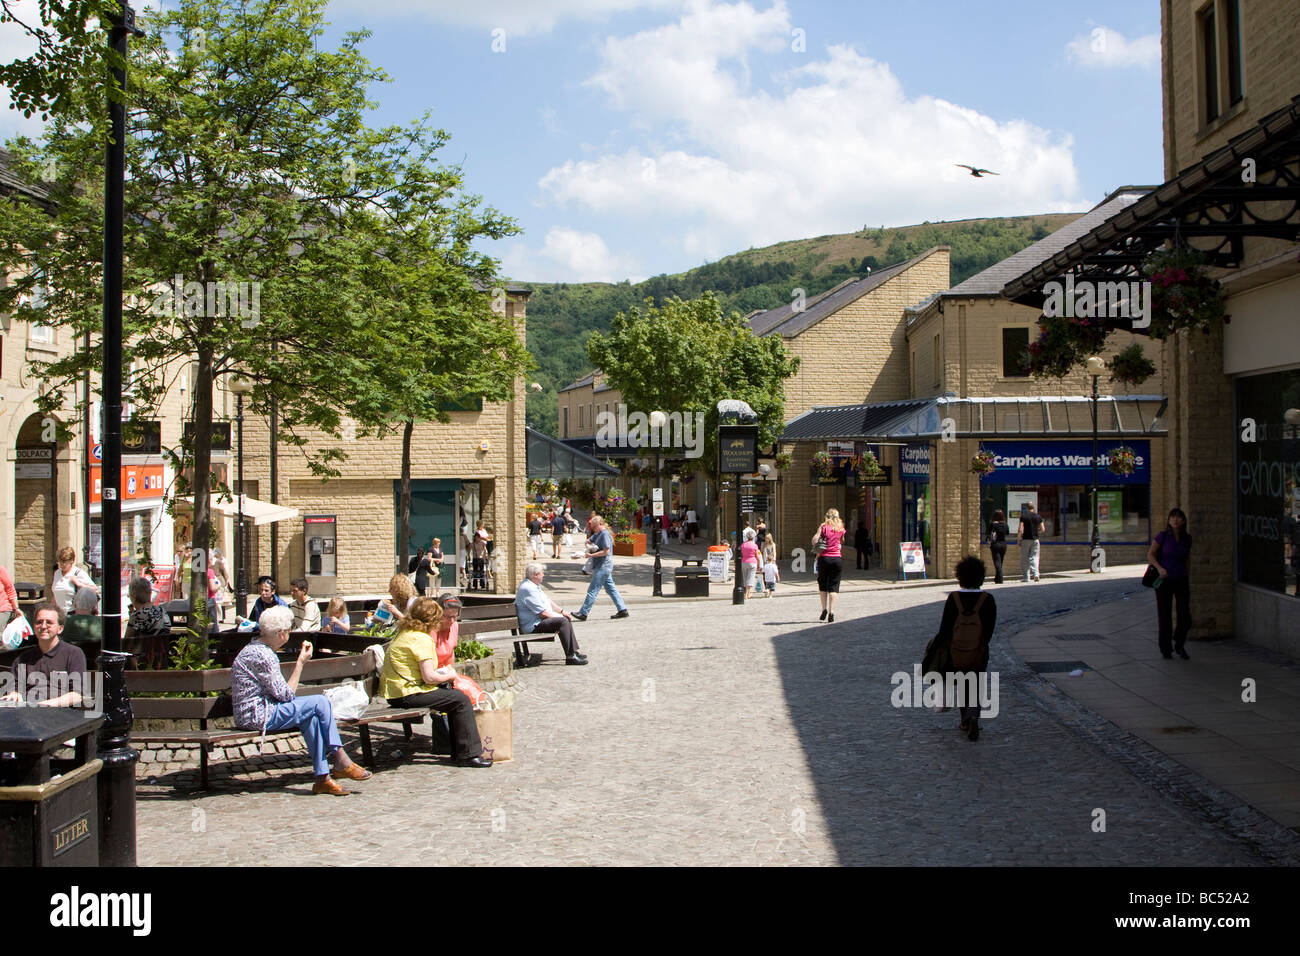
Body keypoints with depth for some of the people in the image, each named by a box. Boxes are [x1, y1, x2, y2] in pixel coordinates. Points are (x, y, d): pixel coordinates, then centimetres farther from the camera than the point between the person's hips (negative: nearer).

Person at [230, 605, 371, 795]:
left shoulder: (254, 647, 14)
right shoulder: (263, 655, -19)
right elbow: (286, 695, -16)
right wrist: (301, 663, -9)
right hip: (258, 716, -10)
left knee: (311, 716, 3)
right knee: (320, 703, -10)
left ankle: (323, 777, -3)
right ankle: (341, 762, -1)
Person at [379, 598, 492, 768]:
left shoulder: (405, 634, 16)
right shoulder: (422, 639, -16)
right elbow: (429, 678, -20)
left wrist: (440, 672, 14)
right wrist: (449, 676, -2)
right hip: (406, 694, -11)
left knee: (449, 690, 22)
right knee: (461, 700, -9)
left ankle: (458, 749, 24)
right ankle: (469, 754, -5)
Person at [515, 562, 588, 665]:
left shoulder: (534, 586, 14)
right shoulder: (528, 589, -22)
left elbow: (547, 601, 22)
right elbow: (543, 612, -23)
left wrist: (562, 611, 11)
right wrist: (559, 616, -11)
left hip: (540, 621, 12)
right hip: (533, 627, -12)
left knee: (567, 620, 16)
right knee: (562, 621, -26)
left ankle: (575, 650, 16)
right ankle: (570, 657, -26)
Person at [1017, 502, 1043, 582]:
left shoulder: (1024, 516, -6)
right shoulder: (1038, 517, 4)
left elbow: (1020, 529, -12)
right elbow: (1042, 529, 8)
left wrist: (1018, 539, -4)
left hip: (1026, 539, -3)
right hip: (1035, 539, 3)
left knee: (1025, 558, 5)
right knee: (1034, 557, 5)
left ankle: (1026, 576, 5)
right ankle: (1035, 574, -13)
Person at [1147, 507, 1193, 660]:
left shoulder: (1187, 538, 1)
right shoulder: (1163, 536, -9)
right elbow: (1150, 555, -4)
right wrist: (1159, 568, -21)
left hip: (1181, 581, 2)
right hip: (1164, 582, -2)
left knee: (1185, 620, -4)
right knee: (1165, 619, 3)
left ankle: (1179, 645, 24)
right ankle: (1166, 650, 23)